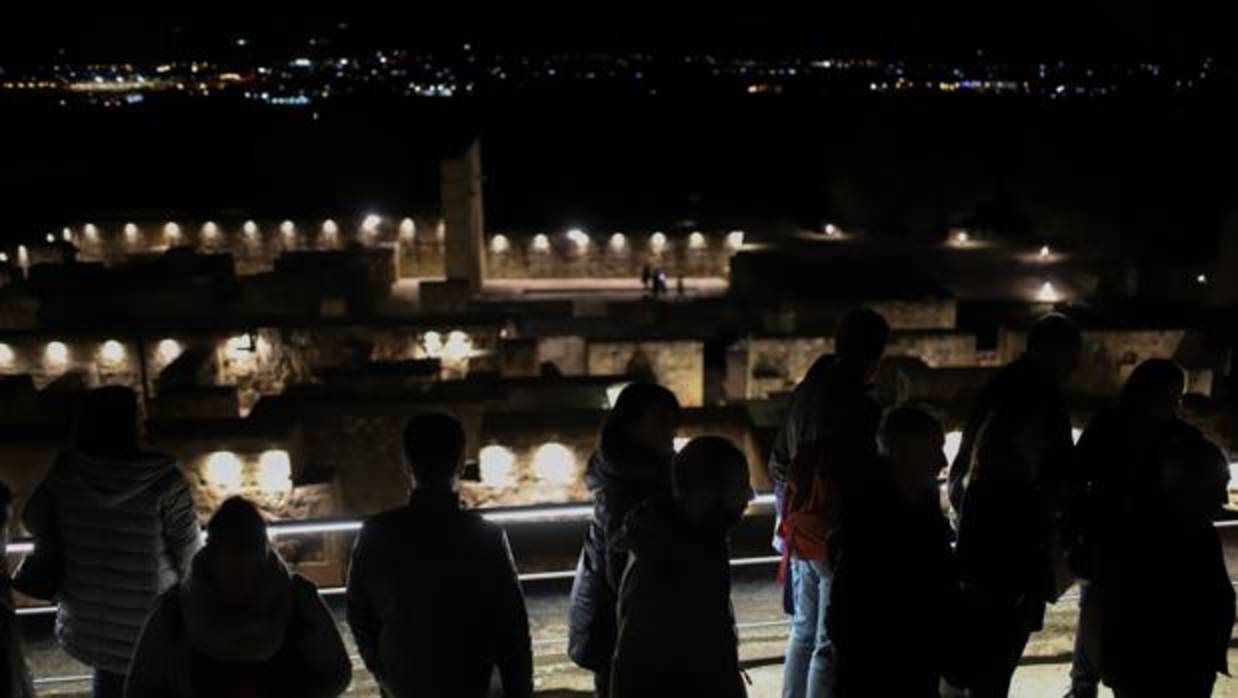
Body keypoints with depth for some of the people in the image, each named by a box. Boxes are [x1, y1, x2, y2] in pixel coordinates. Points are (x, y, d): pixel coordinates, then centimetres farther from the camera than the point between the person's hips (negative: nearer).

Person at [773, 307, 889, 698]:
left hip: (800, 532, 8)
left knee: (803, 631, 20)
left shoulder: (808, 391, 5)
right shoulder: (860, 409, -19)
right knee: (831, 644, 3)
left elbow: (779, 464, 14)